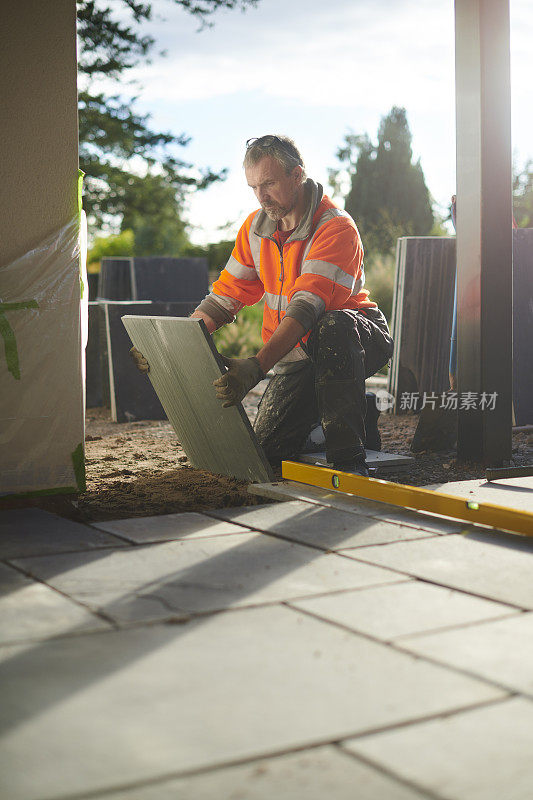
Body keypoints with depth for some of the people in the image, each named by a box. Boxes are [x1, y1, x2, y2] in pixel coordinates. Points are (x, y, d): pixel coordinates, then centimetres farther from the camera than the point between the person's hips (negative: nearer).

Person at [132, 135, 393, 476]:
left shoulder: (336, 227, -21)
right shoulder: (256, 227, 3)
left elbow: (306, 308, -33)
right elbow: (225, 297, 5)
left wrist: (257, 366, -46)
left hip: (361, 337, -5)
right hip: (297, 353, 5)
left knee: (334, 326, -41)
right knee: (269, 445, -12)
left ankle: (348, 457, -30)